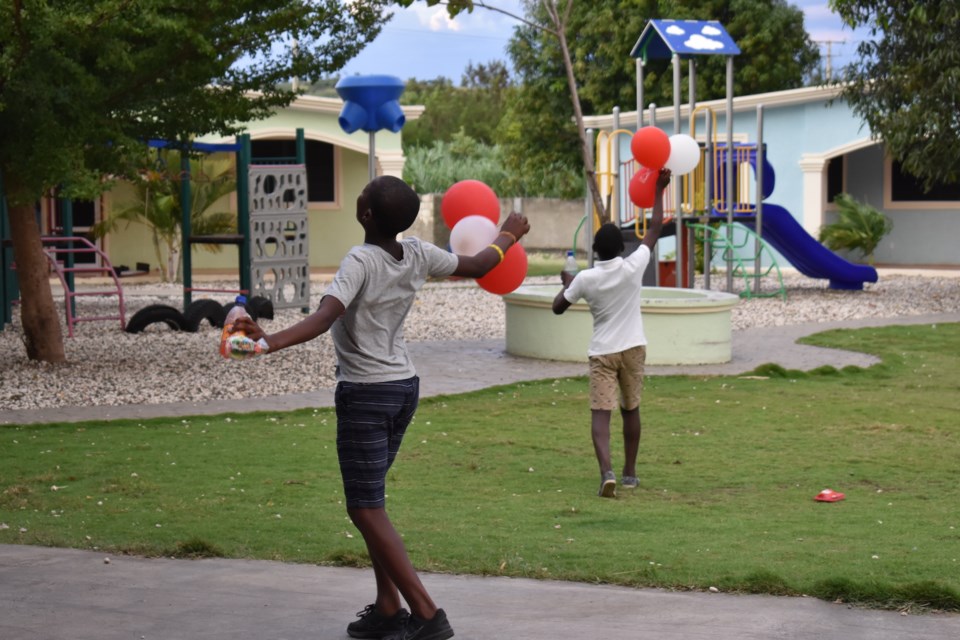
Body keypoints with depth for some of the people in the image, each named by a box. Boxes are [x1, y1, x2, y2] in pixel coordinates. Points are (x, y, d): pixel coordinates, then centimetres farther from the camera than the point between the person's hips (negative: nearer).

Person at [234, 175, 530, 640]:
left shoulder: (361, 262, -19)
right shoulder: (418, 256, 1)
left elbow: (324, 318, -33)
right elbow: (474, 266, 17)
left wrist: (270, 342, -46)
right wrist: (507, 236, 35)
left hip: (365, 395, -8)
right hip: (405, 387, 8)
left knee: (365, 509, -6)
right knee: (368, 500, 19)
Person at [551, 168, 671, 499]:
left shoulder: (585, 279, -10)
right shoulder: (634, 267, -10)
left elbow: (558, 307, 3)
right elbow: (655, 228, 1)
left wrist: (566, 283, 22)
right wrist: (659, 189, 9)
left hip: (601, 352, -2)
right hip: (632, 348, 2)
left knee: (600, 414, -7)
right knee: (631, 410, 16)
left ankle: (607, 472, -27)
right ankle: (629, 473, 23)